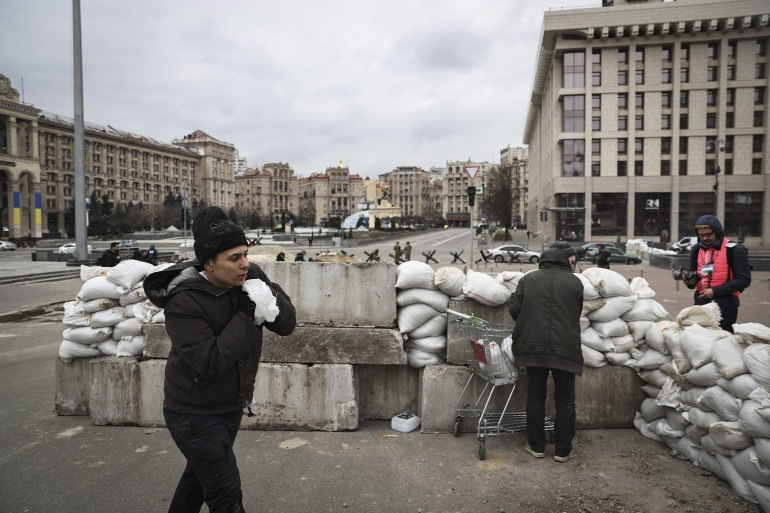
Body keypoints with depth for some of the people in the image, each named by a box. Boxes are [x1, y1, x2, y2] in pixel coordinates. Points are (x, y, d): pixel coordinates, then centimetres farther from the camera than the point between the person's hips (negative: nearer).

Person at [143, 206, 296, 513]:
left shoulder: (250, 277, -11)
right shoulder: (184, 301, -27)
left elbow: (287, 324, -9)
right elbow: (208, 364, -31)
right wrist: (247, 315, -29)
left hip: (232, 405, 6)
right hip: (195, 414, -6)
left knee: (199, 476, 27)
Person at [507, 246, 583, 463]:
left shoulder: (528, 278, 7)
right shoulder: (575, 281, 4)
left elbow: (513, 308, 2)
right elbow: (576, 314, 11)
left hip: (534, 344, 2)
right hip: (565, 347, -1)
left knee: (535, 396, 12)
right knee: (565, 399, 9)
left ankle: (536, 446, 20)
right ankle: (563, 450, 15)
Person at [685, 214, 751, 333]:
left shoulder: (734, 250, -10)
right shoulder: (696, 249, 6)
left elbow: (744, 280, -13)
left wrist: (715, 291, -19)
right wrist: (689, 278, -9)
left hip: (725, 304, -5)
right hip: (701, 302, 5)